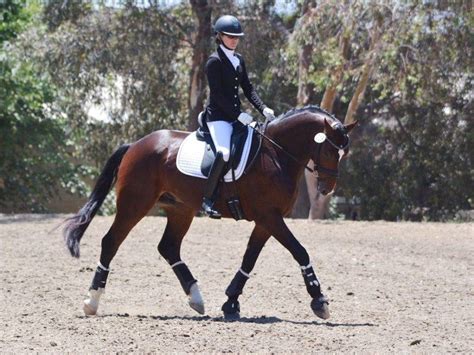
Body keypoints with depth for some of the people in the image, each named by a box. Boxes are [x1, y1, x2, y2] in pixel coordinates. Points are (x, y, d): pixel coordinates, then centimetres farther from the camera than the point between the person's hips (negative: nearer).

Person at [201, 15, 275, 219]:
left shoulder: (239, 60, 14)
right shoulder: (214, 61, -9)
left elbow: (248, 89, 15)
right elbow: (217, 94, -15)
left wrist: (263, 109, -1)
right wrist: (239, 115, -20)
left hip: (236, 115, 9)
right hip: (218, 116, -8)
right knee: (224, 153, -29)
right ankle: (208, 200, -23)